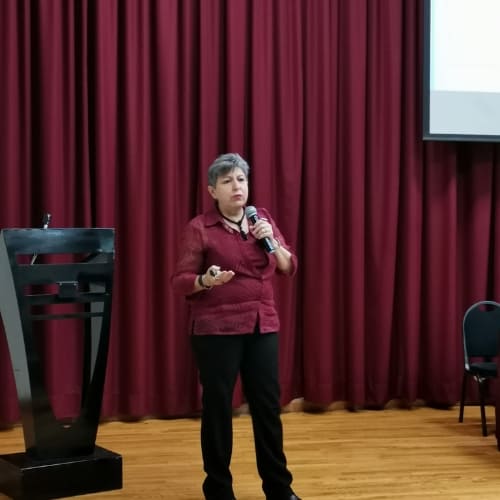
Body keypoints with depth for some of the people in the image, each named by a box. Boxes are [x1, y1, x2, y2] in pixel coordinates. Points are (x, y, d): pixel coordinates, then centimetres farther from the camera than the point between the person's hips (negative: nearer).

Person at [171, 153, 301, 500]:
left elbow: (289, 268, 7)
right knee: (217, 408, 2)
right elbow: (180, 281, -7)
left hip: (263, 327, 4)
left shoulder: (263, 219, 9)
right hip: (216, 330, -4)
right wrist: (206, 281, -27)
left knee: (268, 406, 9)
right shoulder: (200, 228, -5)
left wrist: (272, 239, -10)